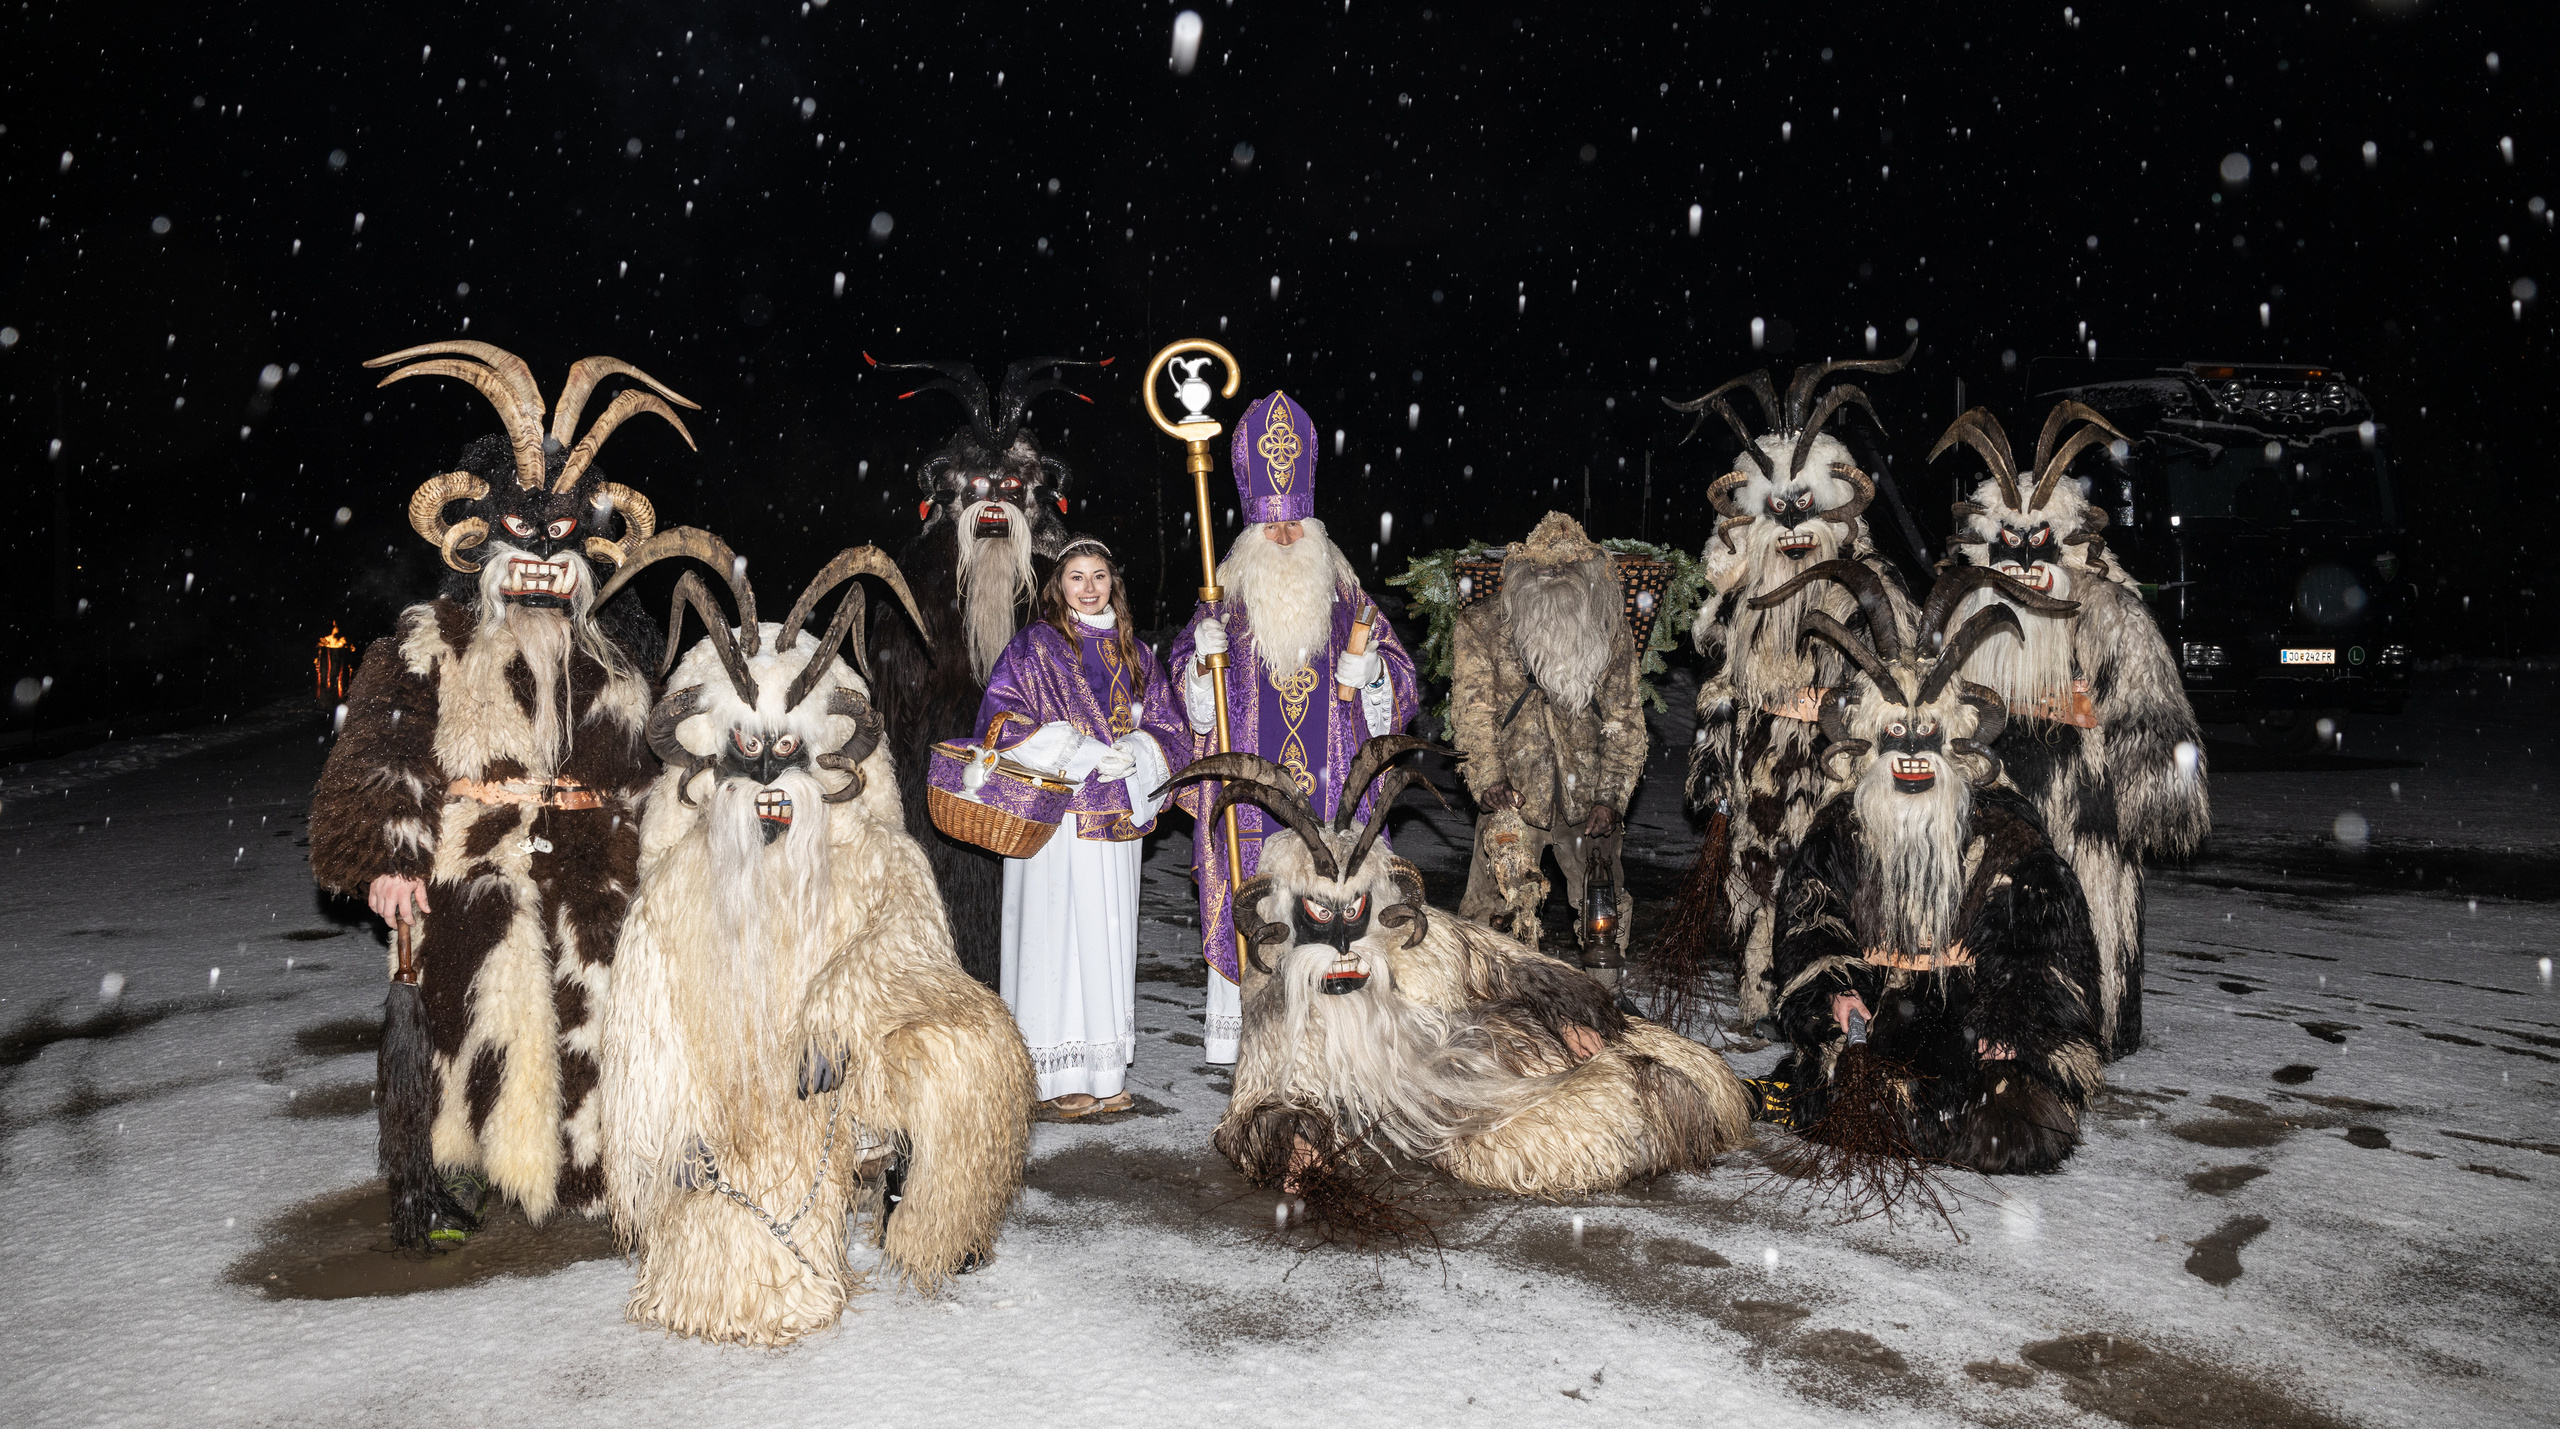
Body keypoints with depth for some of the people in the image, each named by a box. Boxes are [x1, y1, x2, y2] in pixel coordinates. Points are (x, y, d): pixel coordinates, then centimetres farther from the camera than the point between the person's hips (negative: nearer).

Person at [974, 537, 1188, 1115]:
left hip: (1116, 818, 4)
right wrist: (1079, 753, -16)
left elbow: (1169, 727, 12)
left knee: (1110, 934, 6)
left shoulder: (1134, 652, 15)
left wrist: (1136, 754, -10)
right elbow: (999, 719, -9)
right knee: (1058, 933, -5)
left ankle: (1106, 1073, 14)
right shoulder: (1034, 645, 1)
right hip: (1055, 816, -4)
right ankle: (1061, 1074, 3)